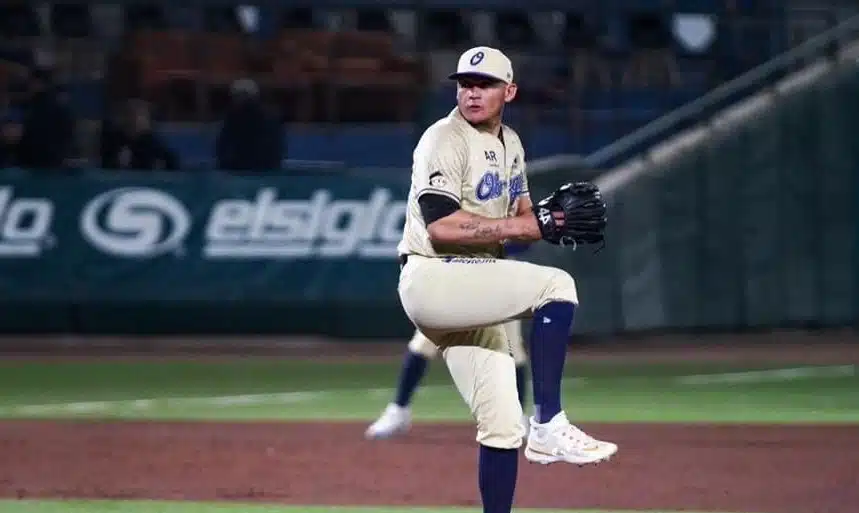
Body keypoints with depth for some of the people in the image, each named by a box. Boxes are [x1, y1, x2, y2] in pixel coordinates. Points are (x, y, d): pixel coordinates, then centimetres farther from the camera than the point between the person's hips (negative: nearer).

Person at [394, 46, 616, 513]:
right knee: (556, 285, -24)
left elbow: (518, 218, 16)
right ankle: (549, 426, -27)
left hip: (473, 291, 9)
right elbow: (441, 226, -24)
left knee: (503, 427, 6)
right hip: (432, 279, -9)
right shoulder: (444, 140, -12)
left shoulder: (509, 144, 15)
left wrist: (554, 212, -9)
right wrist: (536, 224, -25)